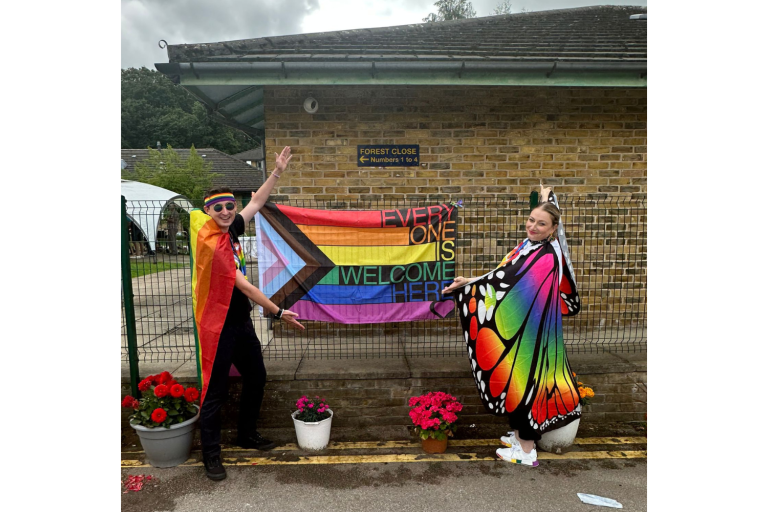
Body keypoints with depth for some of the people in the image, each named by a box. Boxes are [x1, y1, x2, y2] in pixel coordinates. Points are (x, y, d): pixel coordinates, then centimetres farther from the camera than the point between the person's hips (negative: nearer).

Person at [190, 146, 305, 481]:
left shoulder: (230, 229, 0)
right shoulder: (211, 242, -21)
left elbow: (256, 203, 13)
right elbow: (244, 286, -21)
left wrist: (278, 172, 9)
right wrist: (278, 313, -16)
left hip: (240, 321, 8)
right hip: (217, 326, -8)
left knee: (256, 377, 17)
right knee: (216, 391, 4)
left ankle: (246, 434, 36)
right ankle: (211, 455, 23)